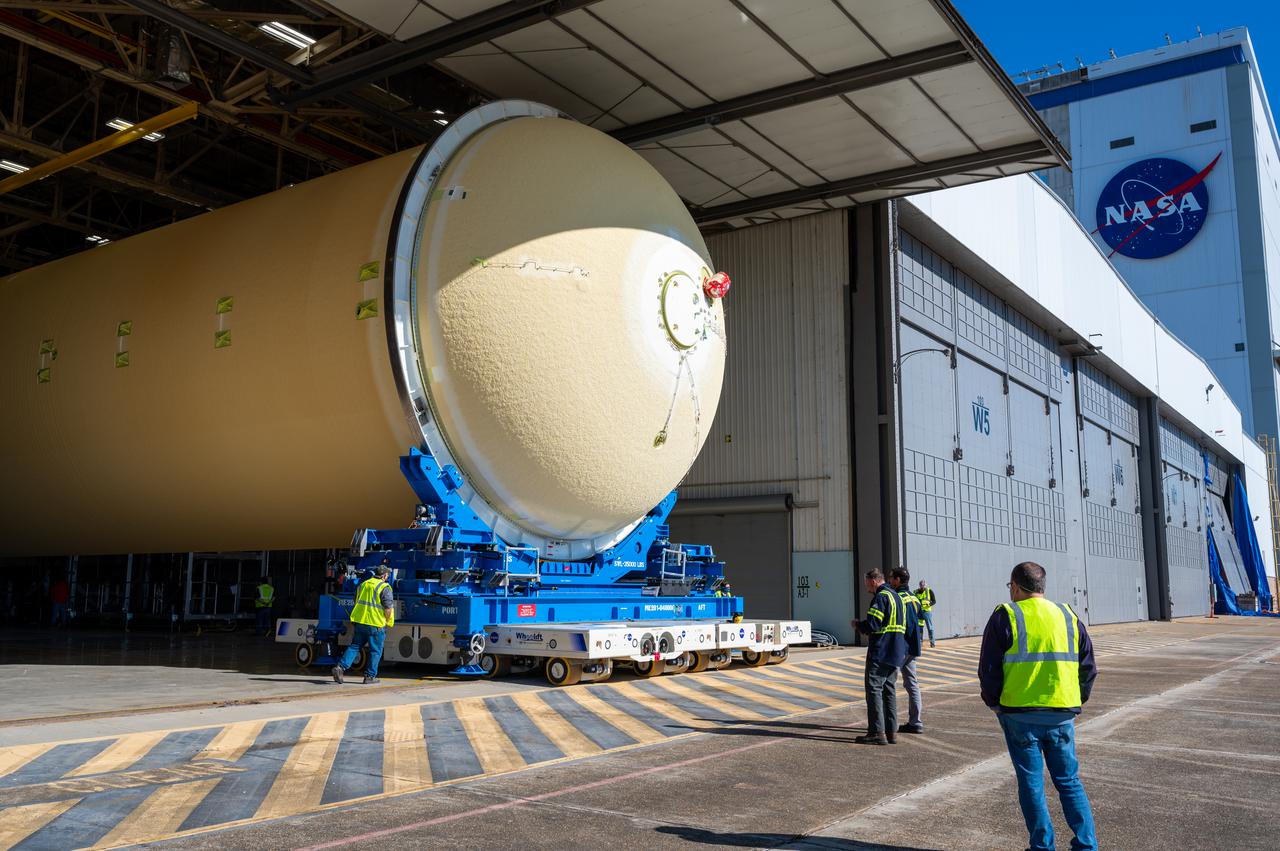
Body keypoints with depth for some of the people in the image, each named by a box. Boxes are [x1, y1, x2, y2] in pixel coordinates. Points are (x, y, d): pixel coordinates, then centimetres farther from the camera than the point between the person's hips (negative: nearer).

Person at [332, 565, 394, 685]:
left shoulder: (363, 584, 13)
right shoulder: (384, 588, -9)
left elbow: (357, 603, 21)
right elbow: (388, 608, -14)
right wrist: (387, 622, 2)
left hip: (360, 621, 6)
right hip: (375, 624, -6)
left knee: (354, 646, 12)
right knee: (375, 651, 6)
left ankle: (340, 667, -3)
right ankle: (370, 676, 10)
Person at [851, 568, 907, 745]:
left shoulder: (880, 597, -13)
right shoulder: (897, 597, 18)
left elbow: (872, 625, -21)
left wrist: (858, 625, -1)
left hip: (880, 653, -9)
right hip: (896, 653, 9)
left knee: (874, 689, -5)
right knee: (889, 690, 13)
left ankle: (877, 732, -7)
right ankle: (891, 731, 14)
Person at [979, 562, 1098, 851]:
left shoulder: (1005, 616, -5)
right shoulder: (1068, 616, 8)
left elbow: (989, 669, -6)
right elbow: (1088, 667, 11)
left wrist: (994, 703, 8)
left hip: (1019, 714, -4)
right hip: (1062, 714, 4)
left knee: (1031, 783, 6)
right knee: (1069, 781, 14)